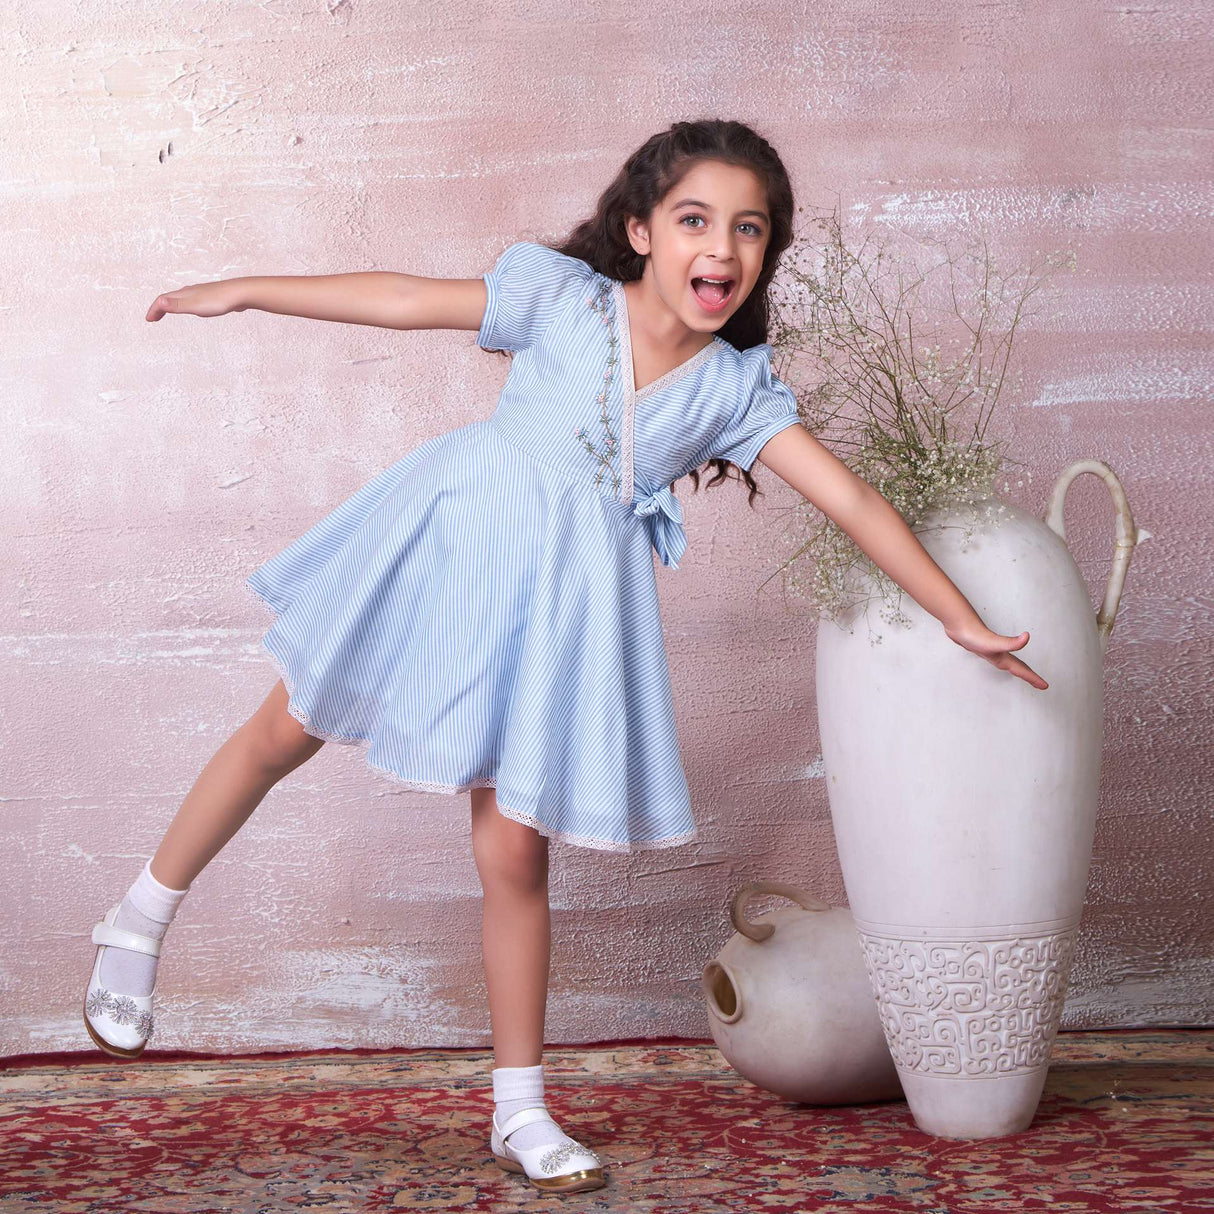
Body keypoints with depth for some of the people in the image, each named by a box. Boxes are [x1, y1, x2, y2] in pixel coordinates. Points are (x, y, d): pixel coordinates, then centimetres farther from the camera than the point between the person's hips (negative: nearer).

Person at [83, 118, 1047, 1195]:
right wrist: (243, 291, 3)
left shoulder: (738, 388, -4)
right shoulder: (563, 293, -9)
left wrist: (964, 620, -5)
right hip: (449, 537, 0)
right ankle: (141, 919, 34)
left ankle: (521, 1109, 16)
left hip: (570, 591, 1)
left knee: (514, 852, 2)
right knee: (286, 732, 10)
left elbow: (855, 502, -4)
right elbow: (406, 299, -2)